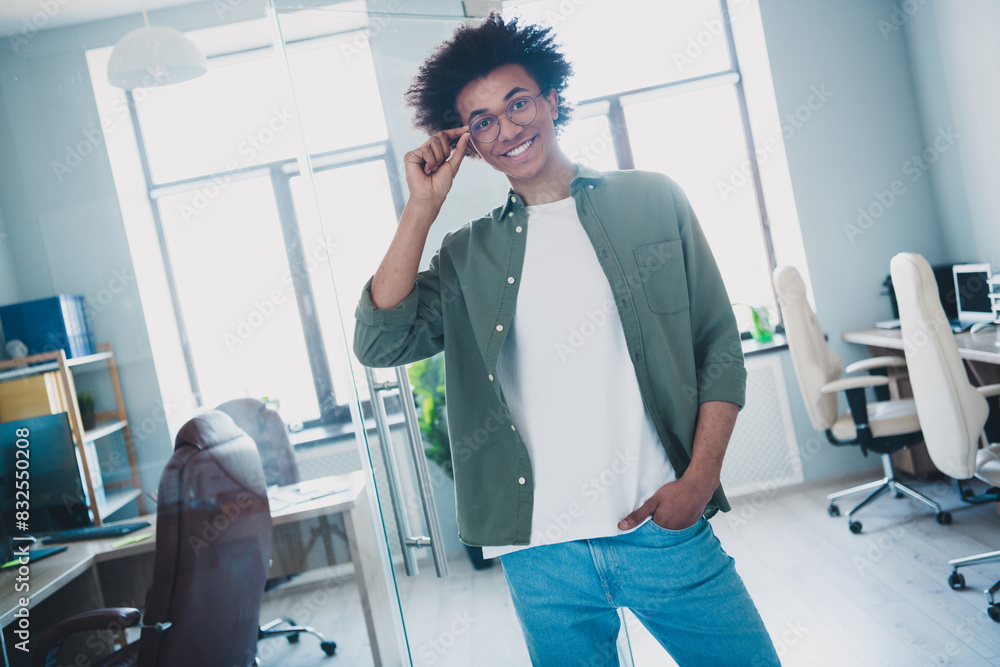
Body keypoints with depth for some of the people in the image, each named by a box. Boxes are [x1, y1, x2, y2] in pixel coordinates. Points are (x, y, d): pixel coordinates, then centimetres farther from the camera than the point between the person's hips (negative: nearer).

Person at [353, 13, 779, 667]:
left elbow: (720, 348, 4)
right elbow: (380, 343, -6)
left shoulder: (653, 202, 4)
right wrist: (422, 207, -7)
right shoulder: (468, 256, 7)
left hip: (664, 530, 0)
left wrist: (699, 481, -6)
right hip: (541, 555, 1)